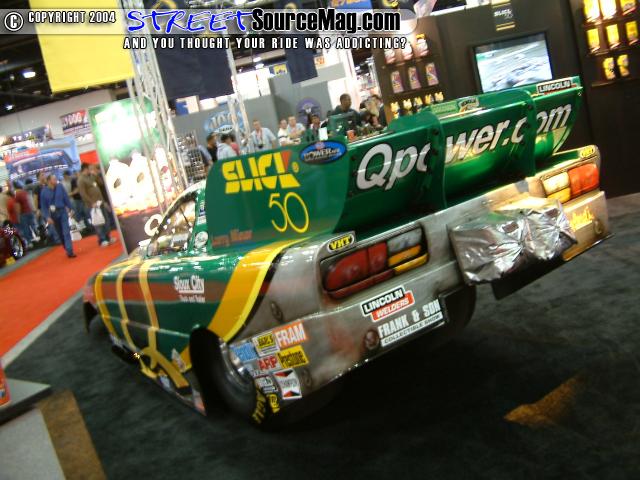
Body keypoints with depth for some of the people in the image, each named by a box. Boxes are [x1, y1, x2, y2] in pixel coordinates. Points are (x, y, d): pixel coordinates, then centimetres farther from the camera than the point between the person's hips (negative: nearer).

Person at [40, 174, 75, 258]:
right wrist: (47, 217, -12)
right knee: (60, 234, 11)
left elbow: (66, 198, 2)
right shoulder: (44, 191, -6)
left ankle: (70, 251, -14)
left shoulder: (60, 187, -5)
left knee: (66, 232, -11)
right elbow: (43, 206, -3)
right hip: (53, 214, 1)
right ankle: (67, 249, 24)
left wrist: (71, 209, 3)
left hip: (62, 211, -1)